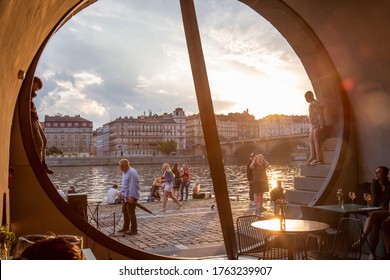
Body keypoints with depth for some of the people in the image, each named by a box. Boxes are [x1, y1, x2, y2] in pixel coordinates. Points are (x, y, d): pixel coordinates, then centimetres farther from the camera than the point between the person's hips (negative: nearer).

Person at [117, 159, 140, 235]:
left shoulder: (132, 173, -21)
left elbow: (132, 186, -25)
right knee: (125, 211, 18)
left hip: (131, 196, -10)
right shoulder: (125, 172, 12)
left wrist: (131, 197, -26)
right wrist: (121, 192, 20)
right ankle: (125, 227, 31)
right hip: (125, 196, 10)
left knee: (131, 213, -5)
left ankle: (133, 230, 4)